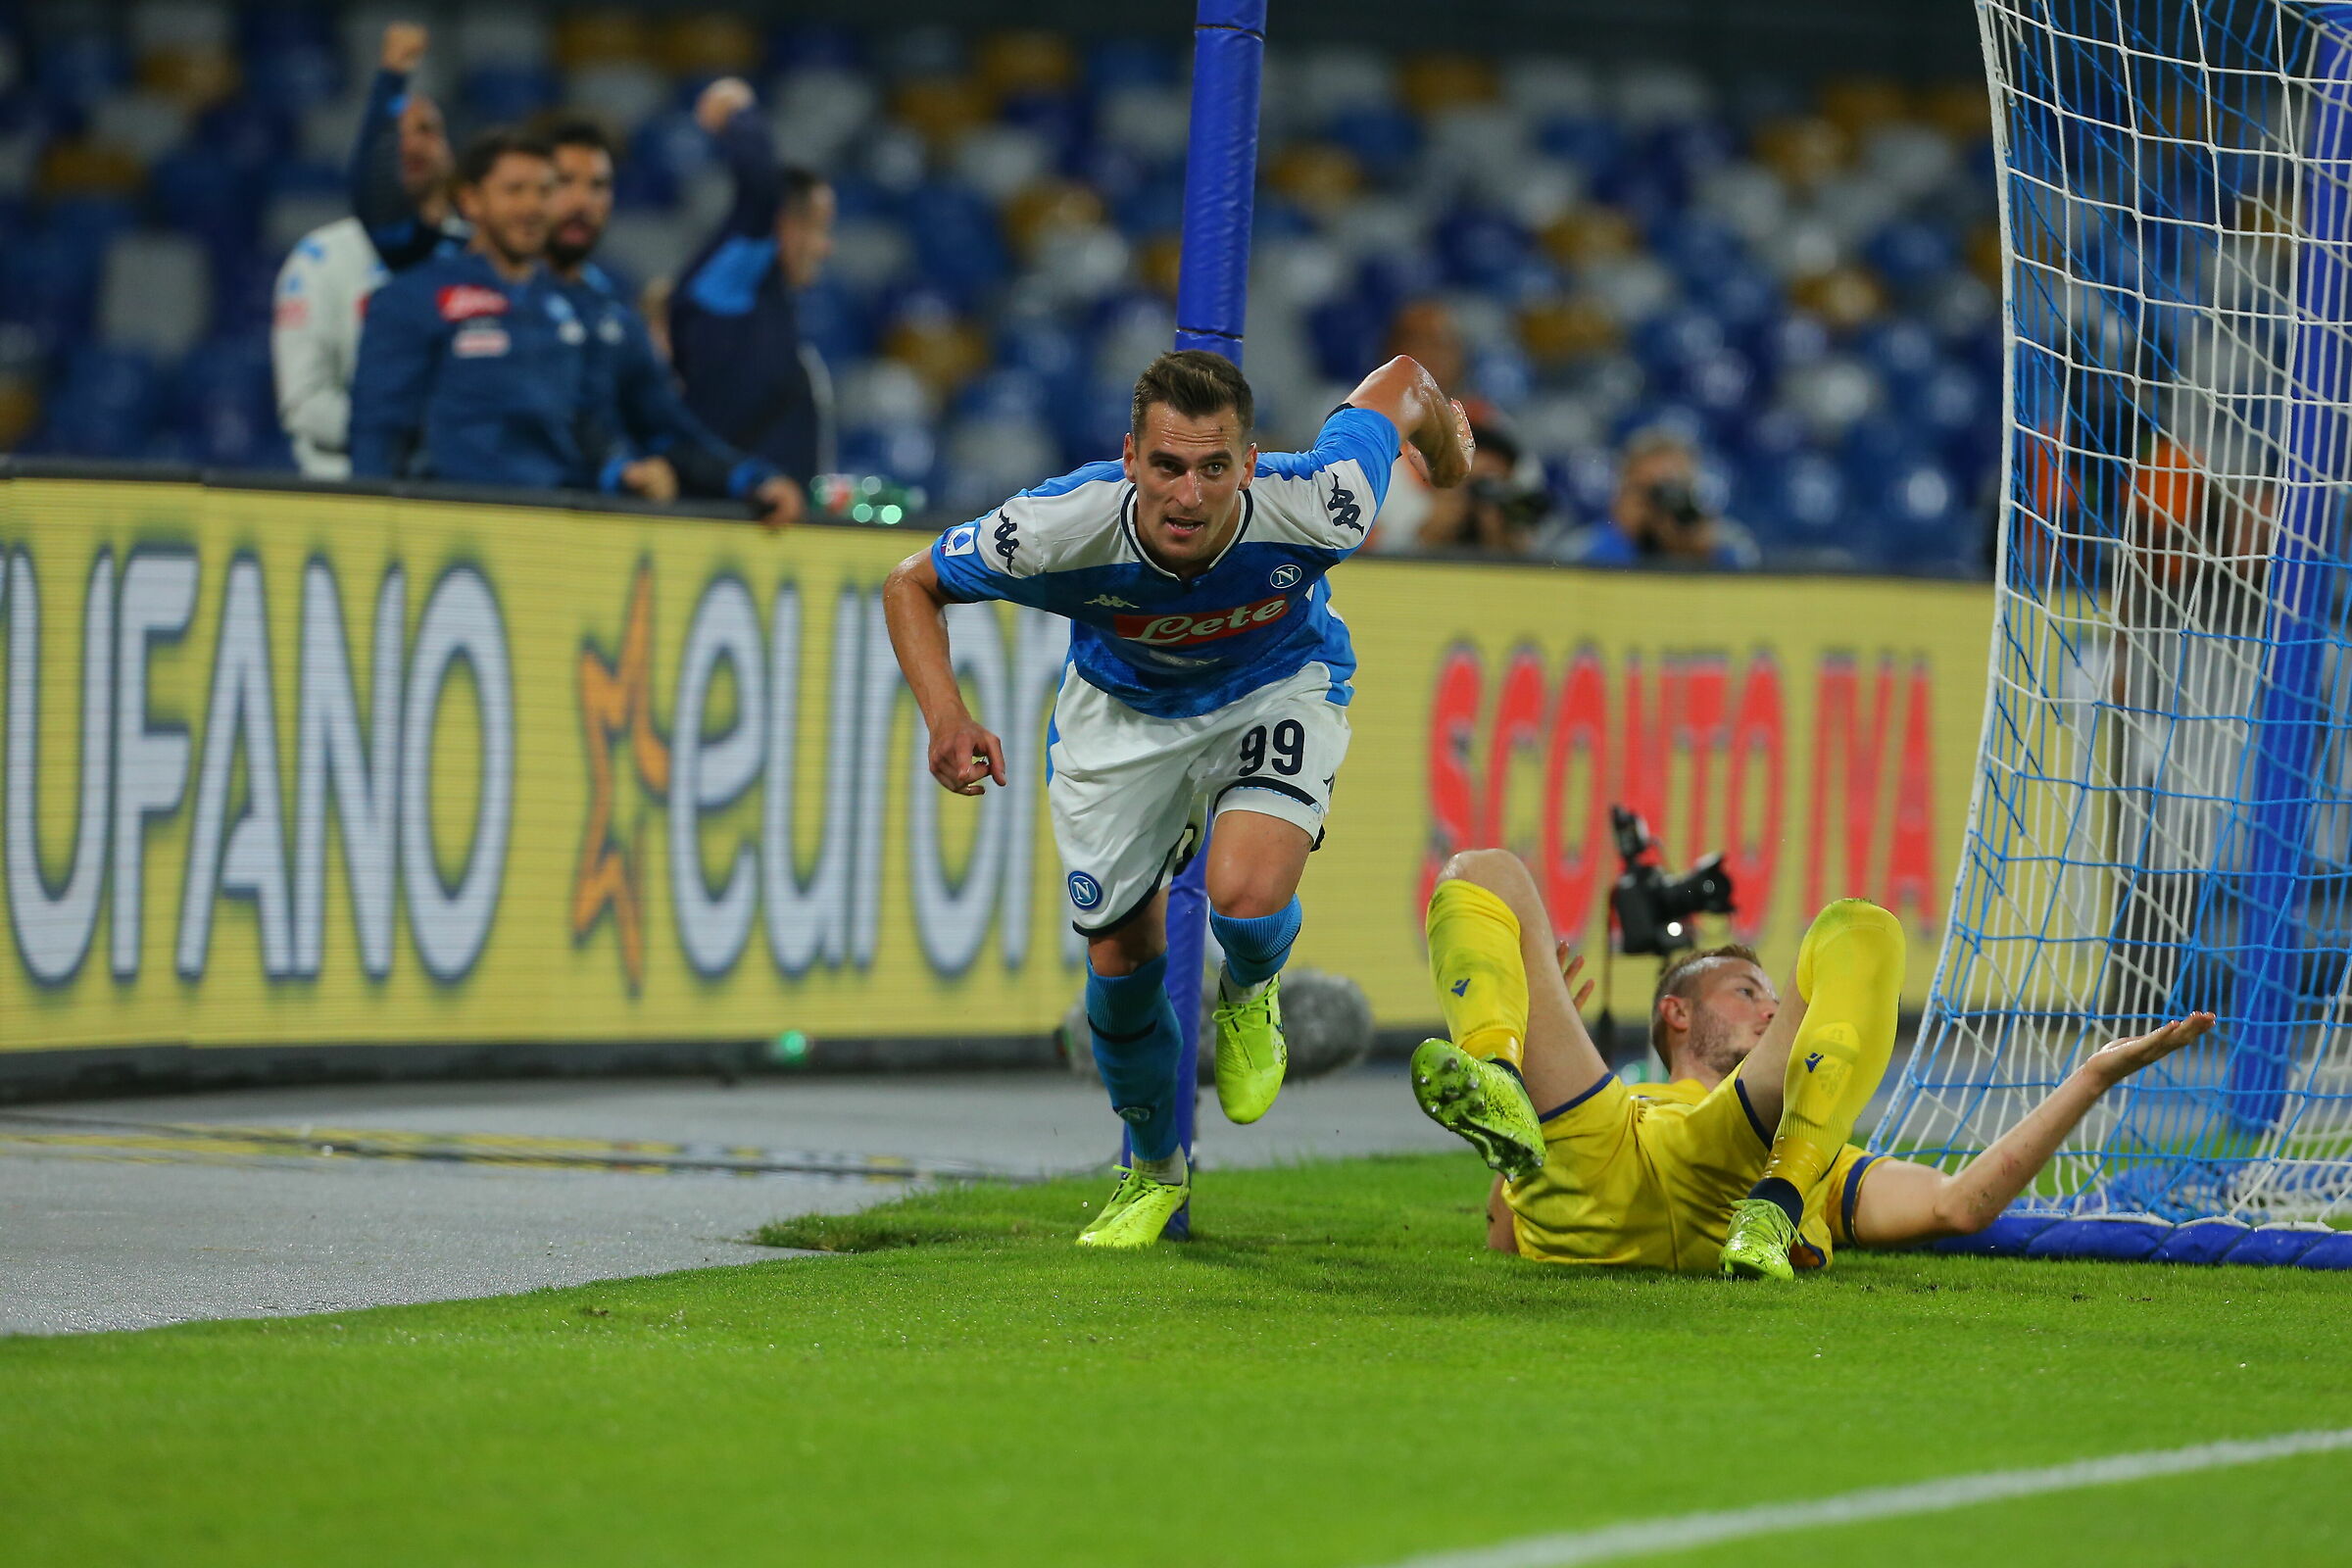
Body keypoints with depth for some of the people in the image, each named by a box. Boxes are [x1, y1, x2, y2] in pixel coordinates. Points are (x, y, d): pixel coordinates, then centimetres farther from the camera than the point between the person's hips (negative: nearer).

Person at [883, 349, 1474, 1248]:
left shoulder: (1315, 510, -38)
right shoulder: (1063, 527, -36)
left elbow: (1399, 384, -17)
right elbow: (911, 585, -18)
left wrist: (1447, 441, 7)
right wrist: (945, 719, -34)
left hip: (1276, 691, -1)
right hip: (1123, 707, 1)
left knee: (1247, 898, -28)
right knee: (1120, 956, 5)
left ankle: (1248, 996, 13)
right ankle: (1155, 1169, 36)